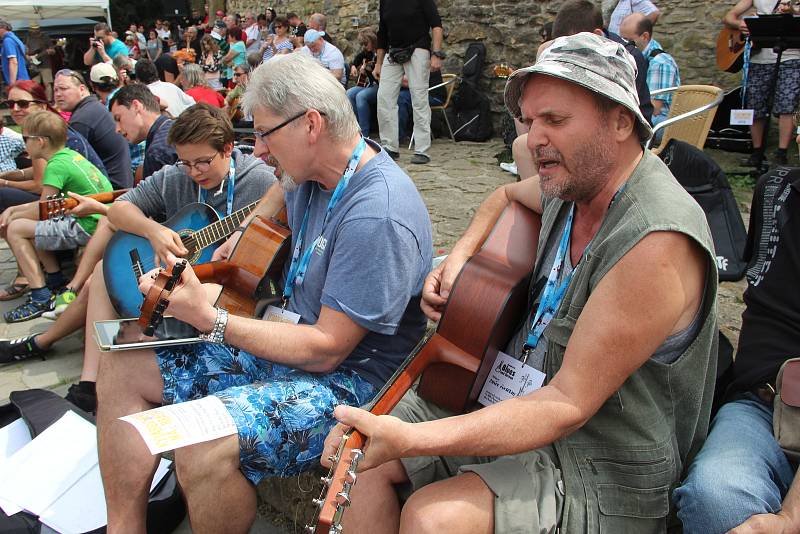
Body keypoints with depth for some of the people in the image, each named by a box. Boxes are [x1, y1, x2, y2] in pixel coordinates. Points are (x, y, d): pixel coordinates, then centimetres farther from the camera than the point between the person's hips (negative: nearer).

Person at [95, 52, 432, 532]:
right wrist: (242, 234, 18)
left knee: (204, 443, -35)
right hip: (293, 342, 10)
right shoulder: (312, 174, 3)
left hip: (350, 375, -9)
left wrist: (208, 318, -21)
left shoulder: (378, 215, -26)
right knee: (122, 370, 5)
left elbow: (328, 348, -25)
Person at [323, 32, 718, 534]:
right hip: (512, 398, 8)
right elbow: (507, 196, 25)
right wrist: (458, 259, 4)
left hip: (603, 473, -8)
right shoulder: (572, 184, -1)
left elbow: (569, 405, -28)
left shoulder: (658, 243, -27)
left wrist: (410, 440, -35)